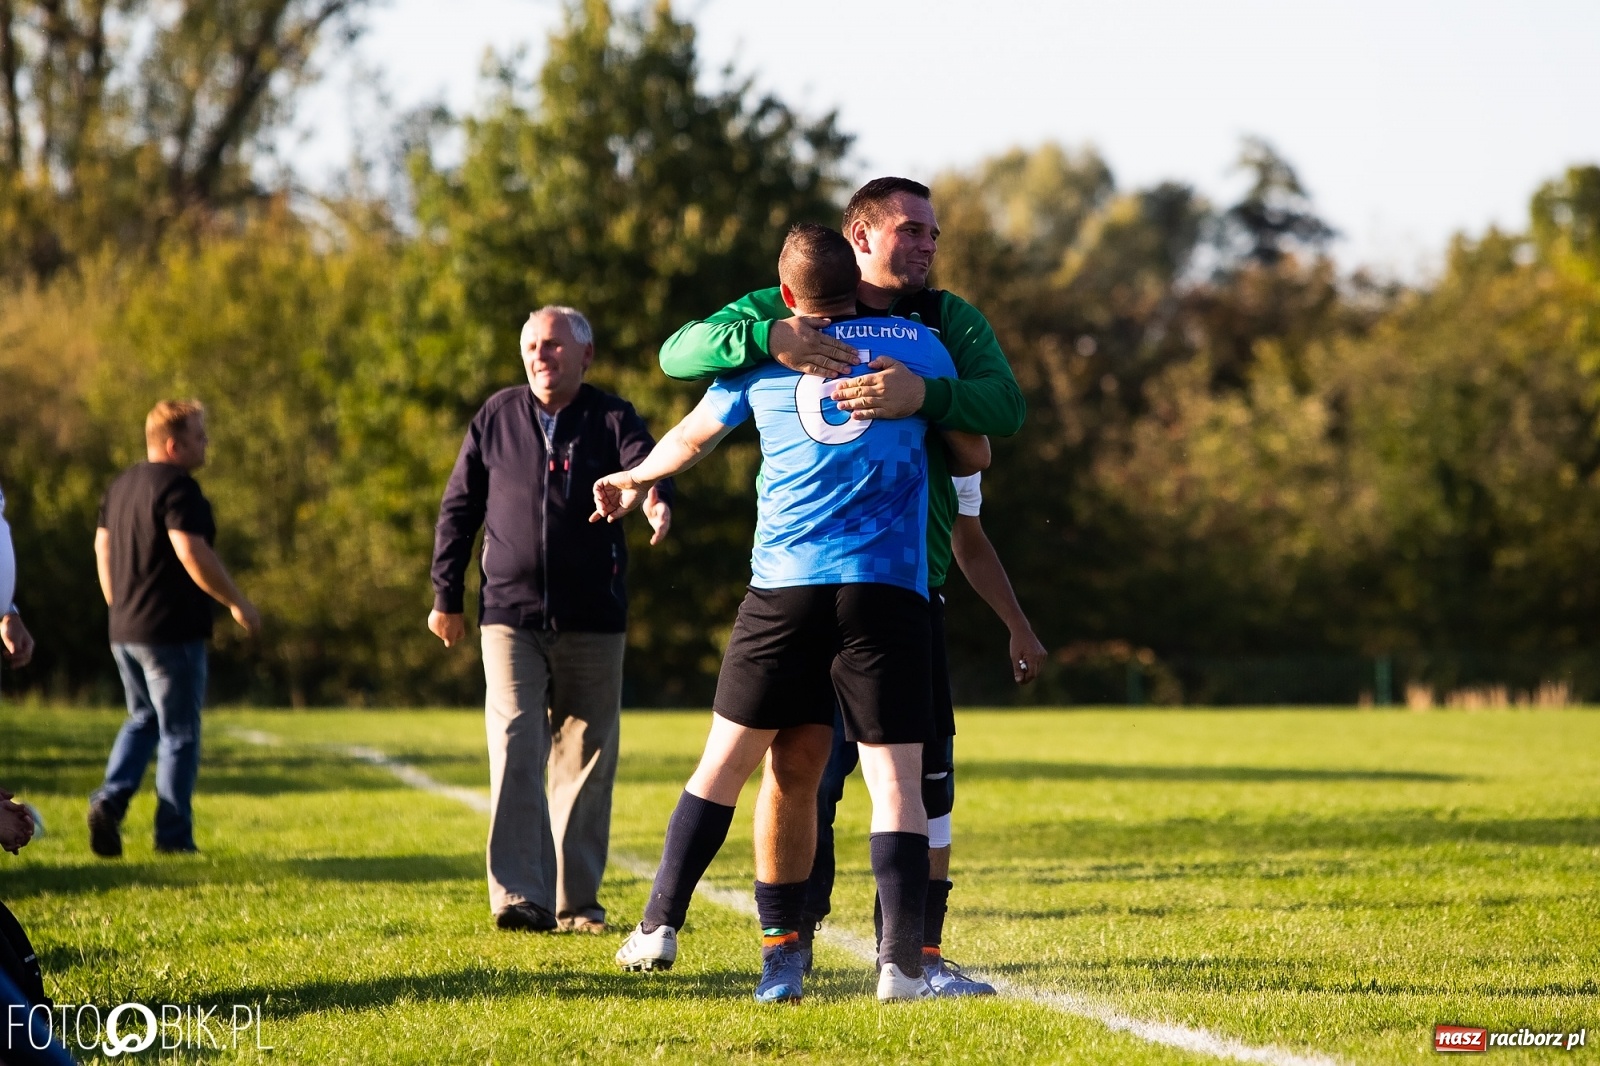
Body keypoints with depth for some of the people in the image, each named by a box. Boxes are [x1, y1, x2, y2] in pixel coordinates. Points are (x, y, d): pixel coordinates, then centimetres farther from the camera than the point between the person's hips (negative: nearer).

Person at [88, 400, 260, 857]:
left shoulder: (122, 485, 12)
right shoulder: (177, 487, -16)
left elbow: (102, 546, 19)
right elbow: (192, 553, -25)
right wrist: (237, 602, -16)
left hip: (125, 631, 8)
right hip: (172, 631, -8)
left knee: (142, 720, 21)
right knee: (179, 733, 1)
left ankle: (110, 799, 1)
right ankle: (173, 835, 3)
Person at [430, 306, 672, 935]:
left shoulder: (612, 420, 2)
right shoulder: (497, 418, 6)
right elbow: (459, 509, 12)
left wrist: (657, 500, -43)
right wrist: (446, 595, 10)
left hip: (592, 623, 0)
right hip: (510, 615, 0)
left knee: (585, 761, 6)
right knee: (515, 752, -13)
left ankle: (577, 901, 15)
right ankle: (520, 897, -17)